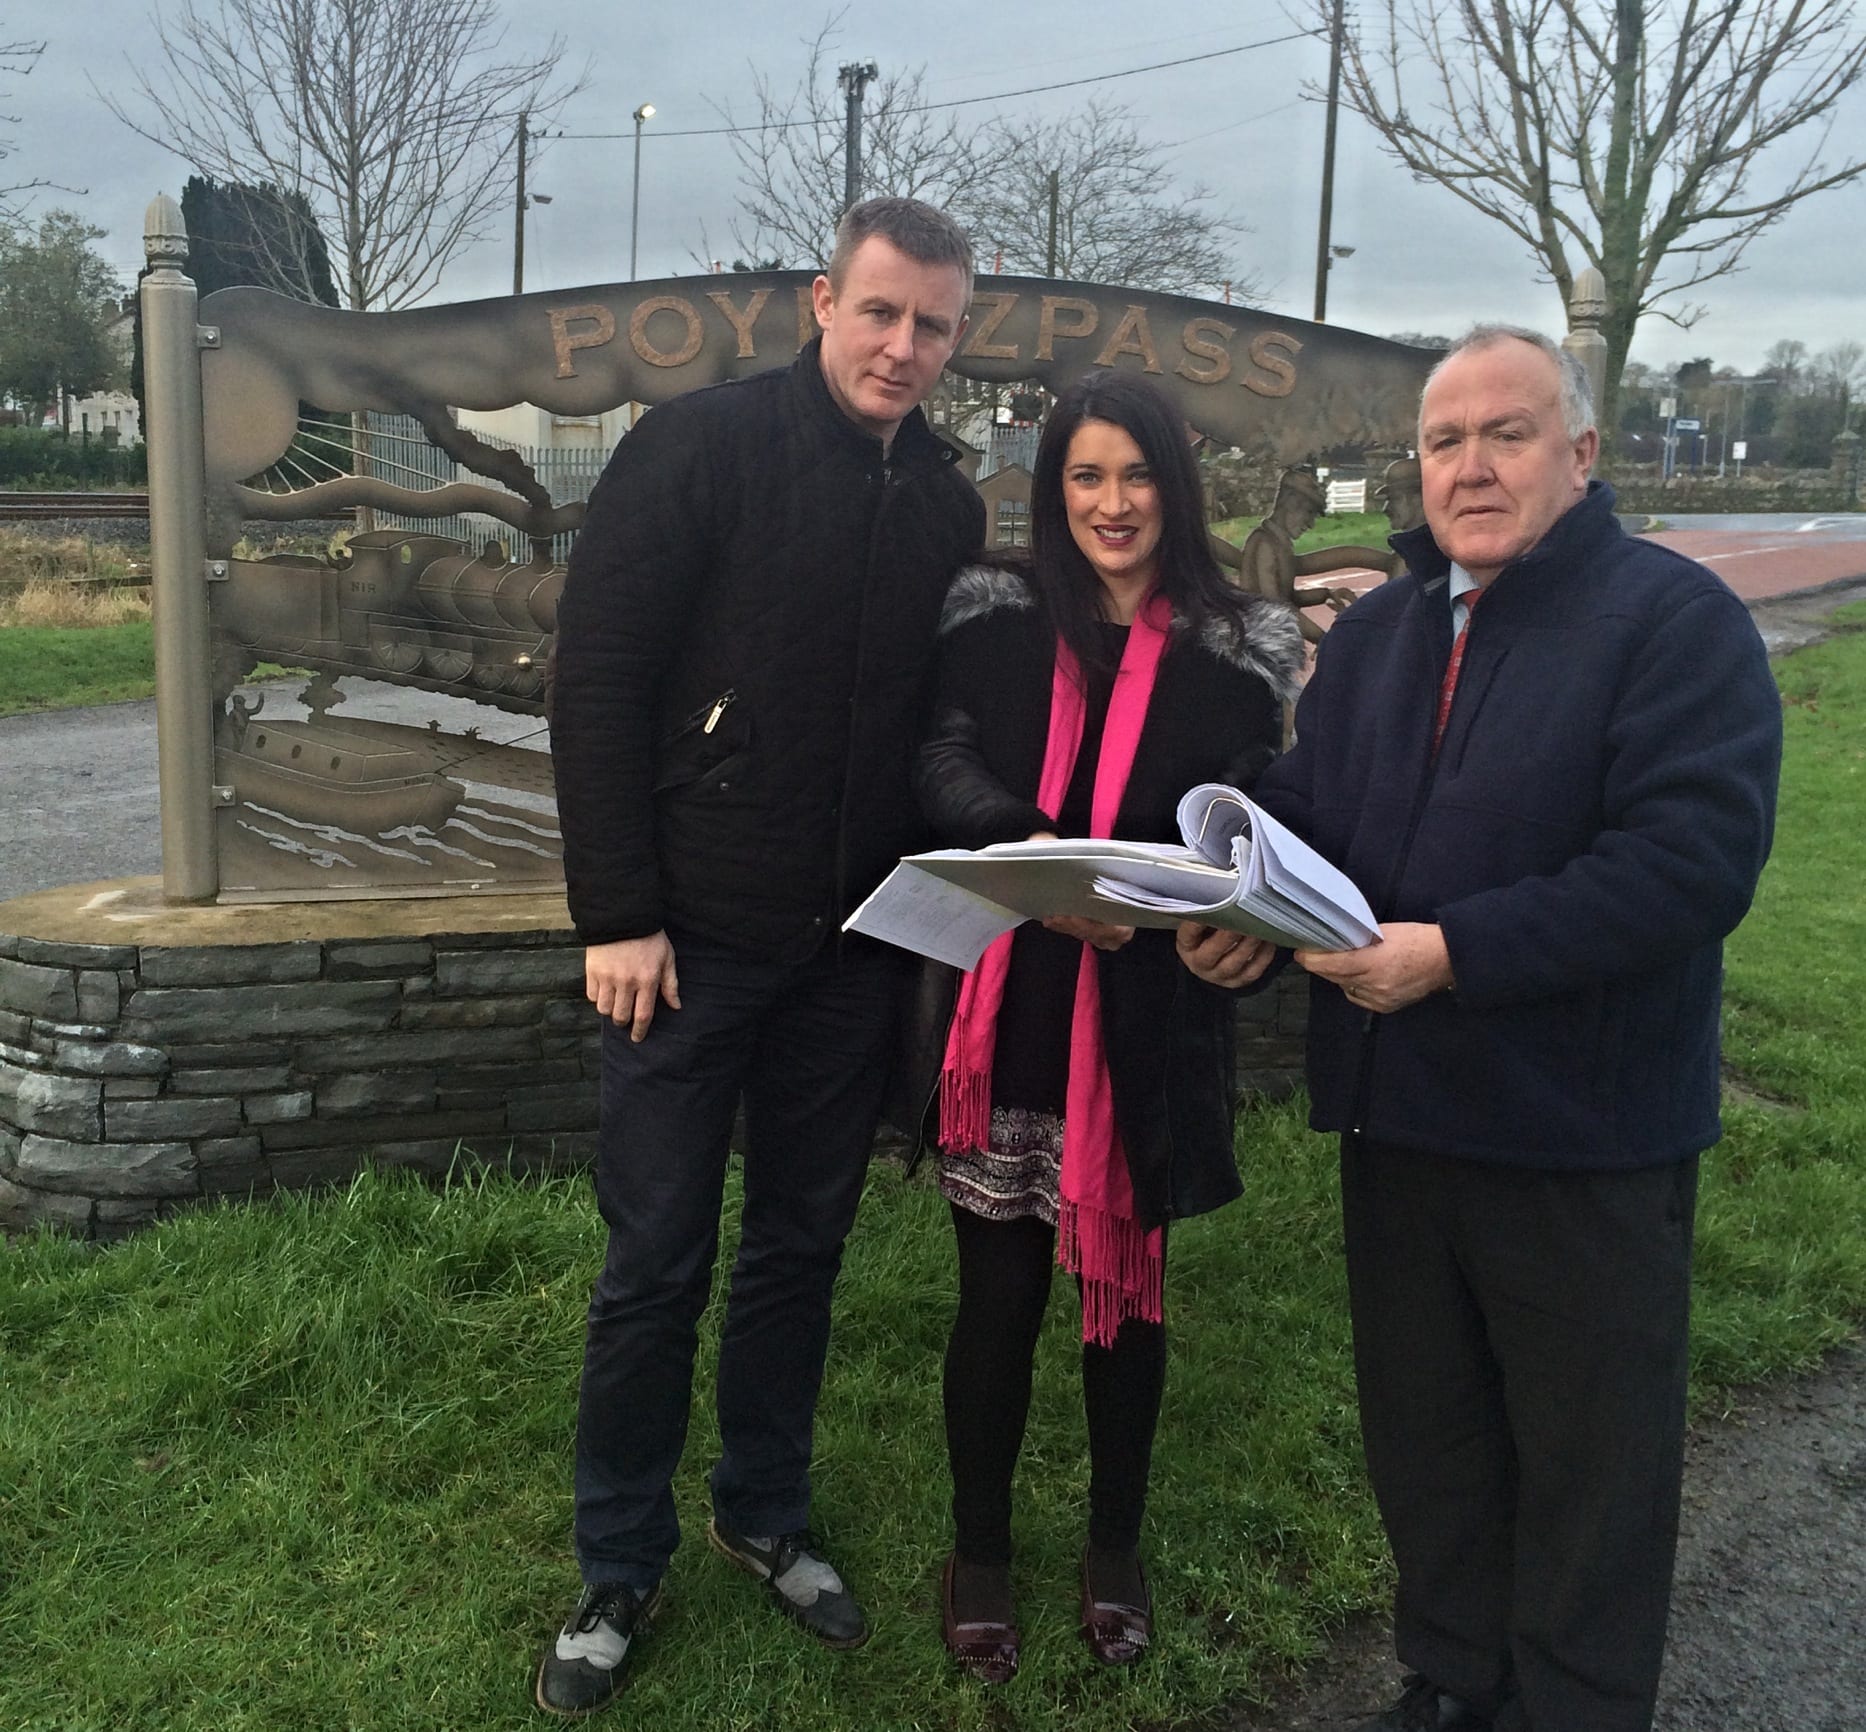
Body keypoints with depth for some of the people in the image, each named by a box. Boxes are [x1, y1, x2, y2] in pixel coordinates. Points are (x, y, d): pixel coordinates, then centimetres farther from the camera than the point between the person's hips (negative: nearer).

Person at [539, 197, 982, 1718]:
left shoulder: (948, 504, 6)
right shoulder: (702, 447, -9)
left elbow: (939, 708, 12)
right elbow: (597, 681, -11)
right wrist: (617, 915, -14)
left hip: (852, 949, 5)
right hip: (691, 939, -4)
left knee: (804, 1247, 15)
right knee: (655, 1267, 5)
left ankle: (767, 1516, 34)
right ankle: (620, 1569, 24)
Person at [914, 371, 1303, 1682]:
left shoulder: (1238, 646, 3)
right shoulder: (994, 616, 4)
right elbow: (946, 760, -7)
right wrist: (1027, 847, -28)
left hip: (1148, 1024, 0)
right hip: (1004, 1007, 0)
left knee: (1126, 1283, 12)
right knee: (1000, 1289, 7)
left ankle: (1117, 1543, 35)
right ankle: (980, 1547, 29)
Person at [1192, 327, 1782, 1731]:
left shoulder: (1676, 618, -11)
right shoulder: (1374, 632, 11)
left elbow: (1695, 855, -23)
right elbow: (1304, 815, 8)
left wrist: (1453, 953, -27)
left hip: (1586, 1135, -6)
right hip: (1398, 1113, 6)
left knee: (1587, 1469, 10)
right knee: (1423, 1436, 20)